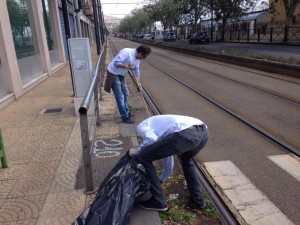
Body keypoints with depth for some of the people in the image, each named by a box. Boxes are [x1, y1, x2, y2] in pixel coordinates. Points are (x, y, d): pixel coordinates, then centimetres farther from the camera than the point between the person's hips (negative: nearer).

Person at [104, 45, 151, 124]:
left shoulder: (137, 58, 1)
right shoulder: (127, 52, -27)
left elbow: (137, 70, 3)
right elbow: (116, 63, -32)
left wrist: (138, 83, -8)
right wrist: (127, 66, -35)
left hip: (121, 75, 9)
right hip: (113, 73, -9)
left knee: (125, 93, 18)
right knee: (120, 96, -6)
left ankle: (126, 112, 33)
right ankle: (125, 117, 2)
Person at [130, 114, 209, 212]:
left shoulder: (142, 125, 24)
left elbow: (152, 140, 1)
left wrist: (137, 153, 19)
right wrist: (161, 180, 58)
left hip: (185, 134, -8)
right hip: (203, 131, 9)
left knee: (144, 158, 11)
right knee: (186, 159, 40)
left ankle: (158, 202, 21)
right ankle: (198, 199, 40)